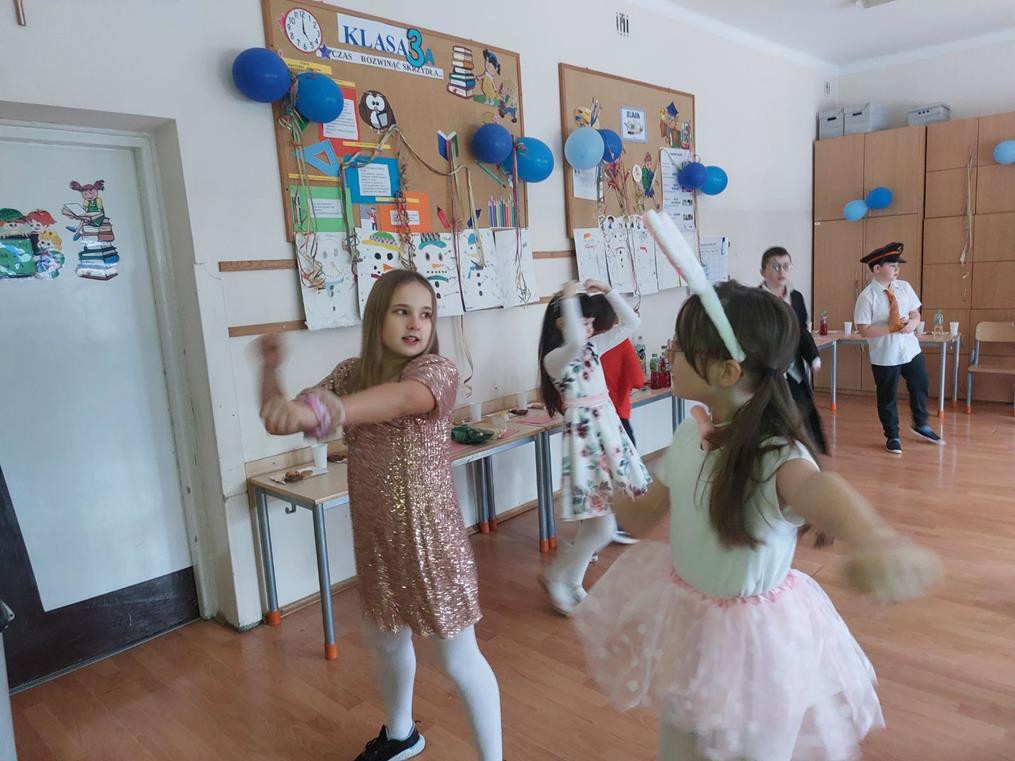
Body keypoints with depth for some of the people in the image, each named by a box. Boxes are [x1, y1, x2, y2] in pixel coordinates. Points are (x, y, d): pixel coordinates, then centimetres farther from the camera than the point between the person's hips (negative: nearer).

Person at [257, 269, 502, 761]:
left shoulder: (437, 370, -18)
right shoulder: (352, 373, 0)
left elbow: (400, 397, -42)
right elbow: (281, 422, 0)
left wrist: (319, 410, -59)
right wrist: (270, 367, -17)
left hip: (430, 537, -6)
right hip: (375, 537, 6)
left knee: (458, 658, 5)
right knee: (386, 641, 24)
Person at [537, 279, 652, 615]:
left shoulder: (594, 347, 9)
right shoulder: (554, 358, -14)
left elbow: (631, 322, 11)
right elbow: (574, 342, -36)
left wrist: (608, 291, 3)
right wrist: (569, 298, -27)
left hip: (608, 430, 8)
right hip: (584, 438, -8)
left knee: (594, 522, 13)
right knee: (601, 528, -7)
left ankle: (572, 583, 28)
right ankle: (555, 577, 14)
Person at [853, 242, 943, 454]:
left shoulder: (904, 287, 0)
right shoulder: (867, 296, -16)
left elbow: (915, 313, 7)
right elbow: (864, 330, -18)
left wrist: (912, 323, -15)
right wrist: (891, 328, -24)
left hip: (910, 349, 5)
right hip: (884, 356, -5)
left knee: (921, 386, 18)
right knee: (887, 397, 9)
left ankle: (921, 425, 43)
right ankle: (892, 436, 28)